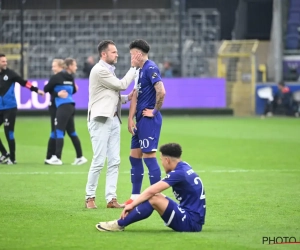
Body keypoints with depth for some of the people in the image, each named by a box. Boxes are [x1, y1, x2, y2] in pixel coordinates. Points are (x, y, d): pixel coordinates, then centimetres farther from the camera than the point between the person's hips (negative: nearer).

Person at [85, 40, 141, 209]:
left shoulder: (109, 70, 19)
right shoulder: (99, 70, -10)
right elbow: (122, 85, -10)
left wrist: (128, 98, 5)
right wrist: (133, 67, -3)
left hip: (113, 119, 9)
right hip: (101, 120, -9)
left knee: (114, 161, 3)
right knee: (99, 161, -9)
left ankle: (111, 198, 4)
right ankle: (90, 197, 1)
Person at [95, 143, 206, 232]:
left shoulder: (179, 173, -17)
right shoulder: (184, 167, 11)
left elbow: (151, 191, -19)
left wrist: (132, 204, -11)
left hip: (191, 222, -9)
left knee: (153, 199, -17)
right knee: (155, 196, 11)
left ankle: (119, 224, -8)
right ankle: (121, 222, 6)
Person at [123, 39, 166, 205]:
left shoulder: (150, 68, -14)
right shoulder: (140, 70, 16)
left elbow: (161, 92, -24)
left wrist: (155, 111, -13)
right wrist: (131, 119, 8)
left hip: (149, 121, -10)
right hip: (141, 120, 10)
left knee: (149, 156, -7)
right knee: (134, 157, 12)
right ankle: (135, 197, 19)